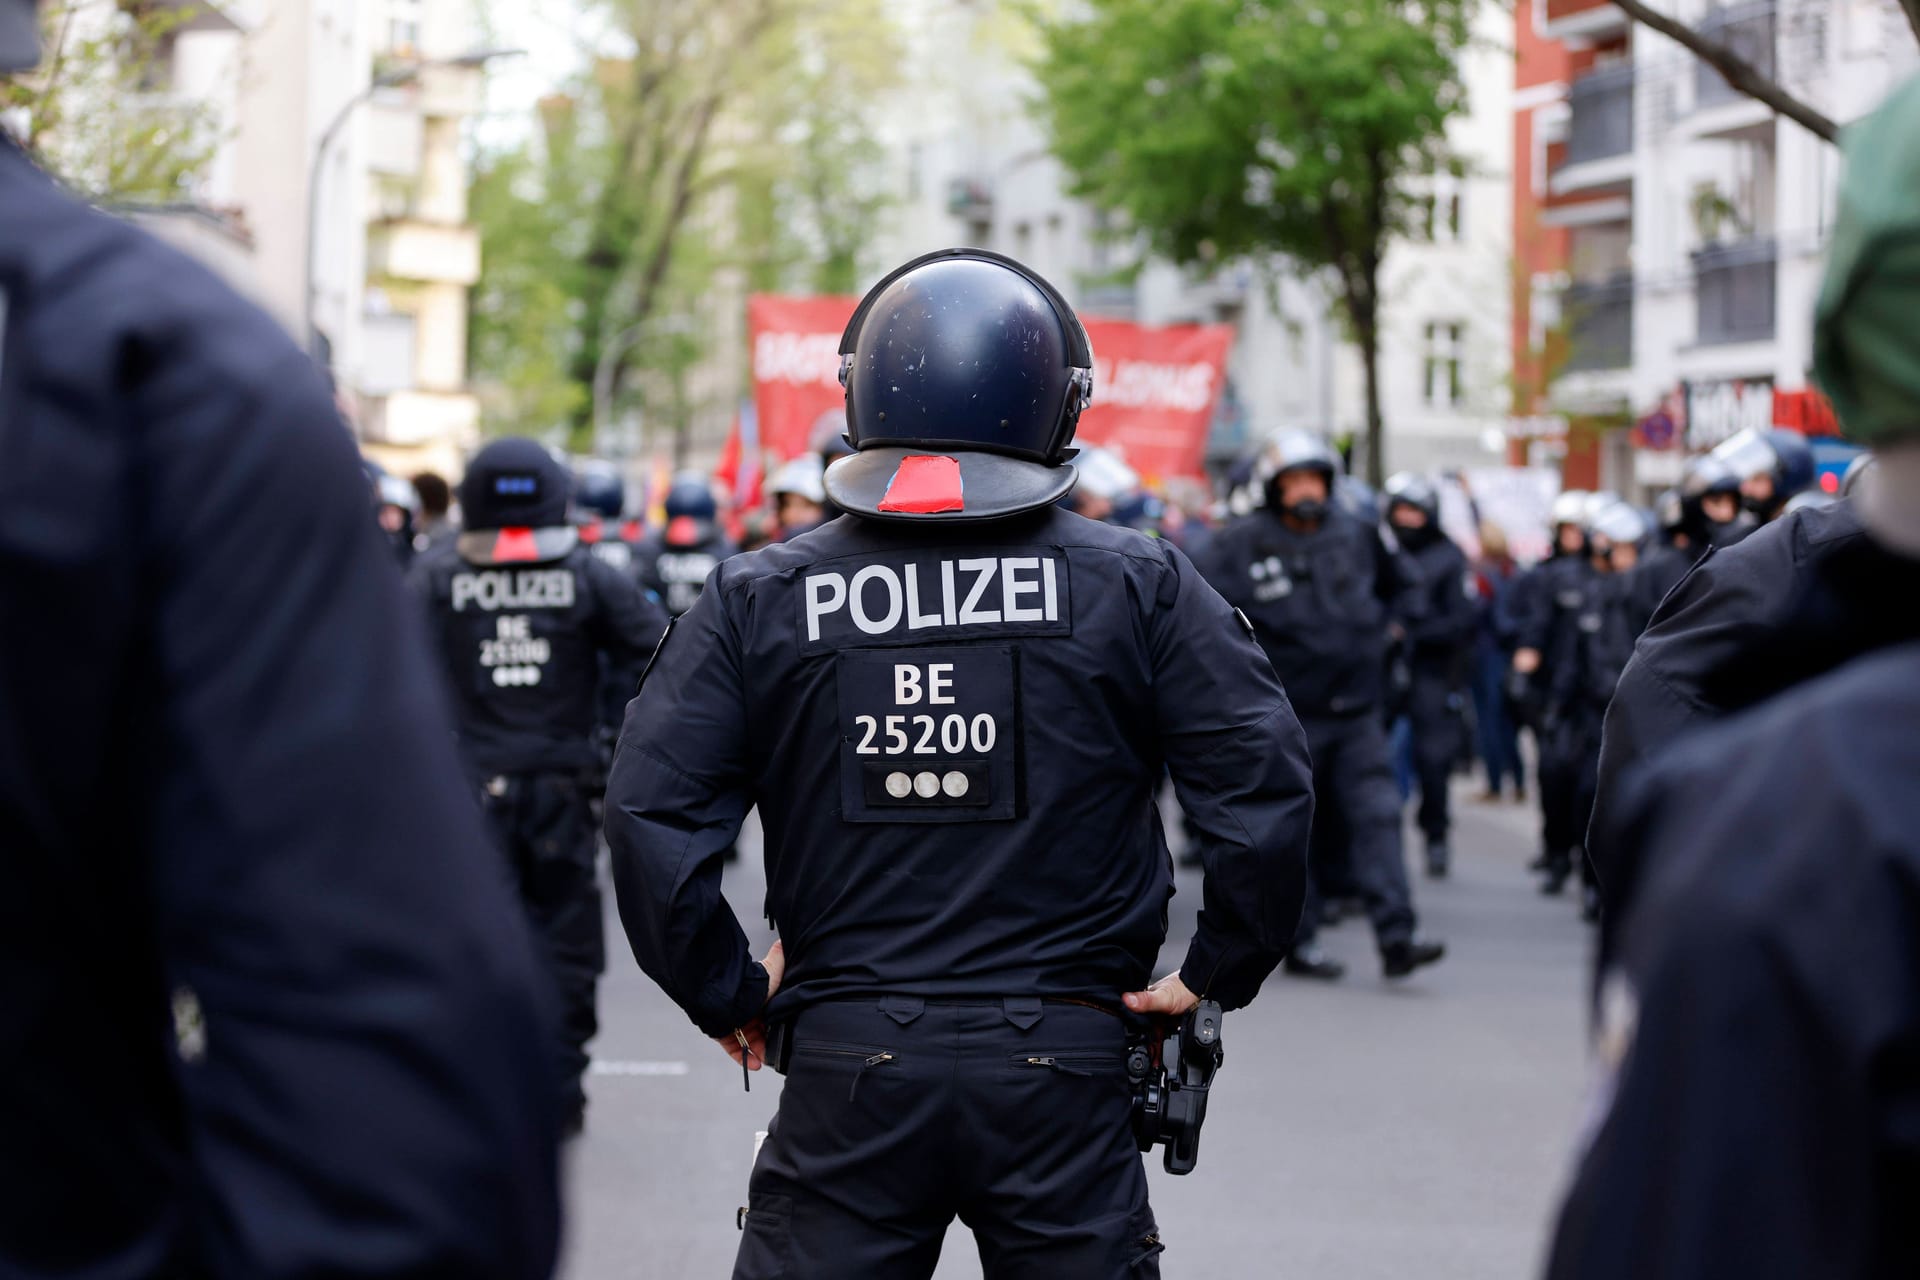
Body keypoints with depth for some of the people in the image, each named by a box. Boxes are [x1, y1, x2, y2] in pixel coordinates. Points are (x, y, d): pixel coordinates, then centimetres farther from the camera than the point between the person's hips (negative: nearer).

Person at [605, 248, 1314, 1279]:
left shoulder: (759, 602, 1)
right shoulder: (1137, 588, 0)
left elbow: (649, 812, -4)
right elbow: (1265, 790, -6)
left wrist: (727, 994, 7)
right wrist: (1216, 973, 6)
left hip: (847, 1076, 0)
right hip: (1063, 1078, 0)